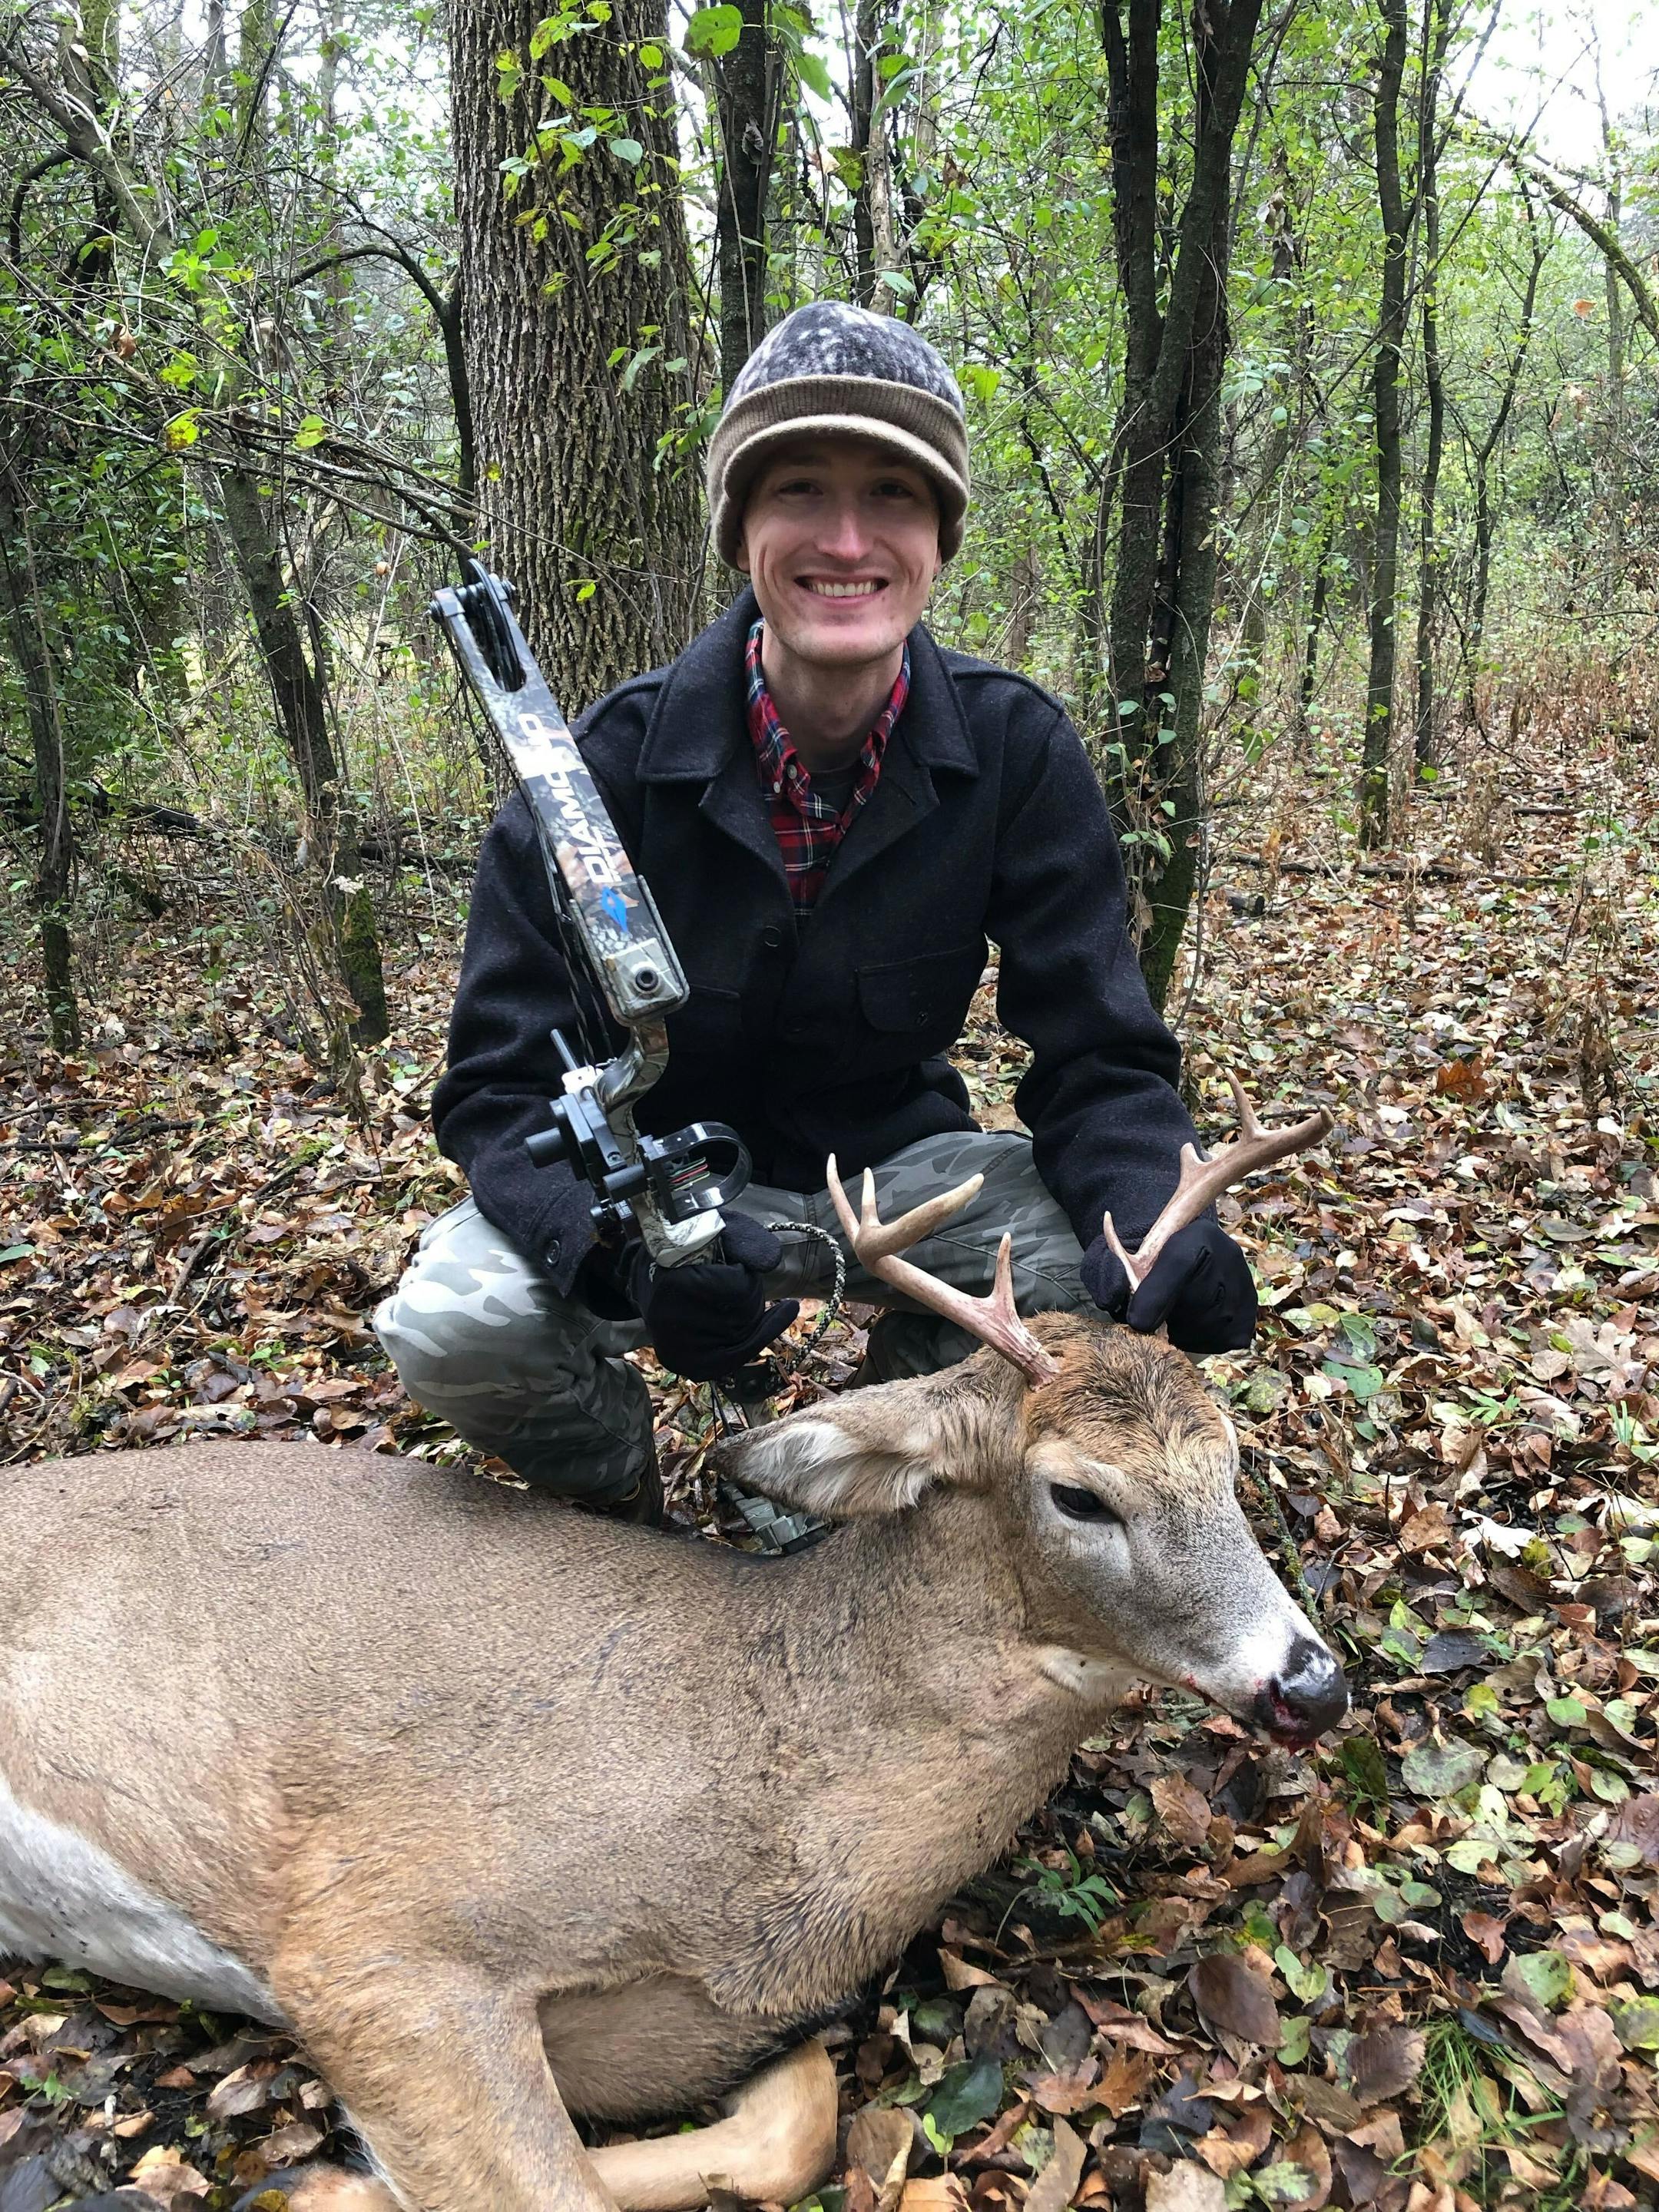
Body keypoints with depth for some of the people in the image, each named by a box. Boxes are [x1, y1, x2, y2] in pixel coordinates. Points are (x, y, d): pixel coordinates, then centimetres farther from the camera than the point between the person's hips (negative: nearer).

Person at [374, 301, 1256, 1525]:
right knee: (451, 1323, -29)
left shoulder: (1018, 751, -14)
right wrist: (627, 1250, -42)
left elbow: (1099, 1058, -13)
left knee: (1078, 1264, -26)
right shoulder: (616, 759, -19)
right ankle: (621, 1499, 8)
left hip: (892, 1165, 2)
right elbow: (501, 1079, -19)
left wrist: (1162, 1239, -36)